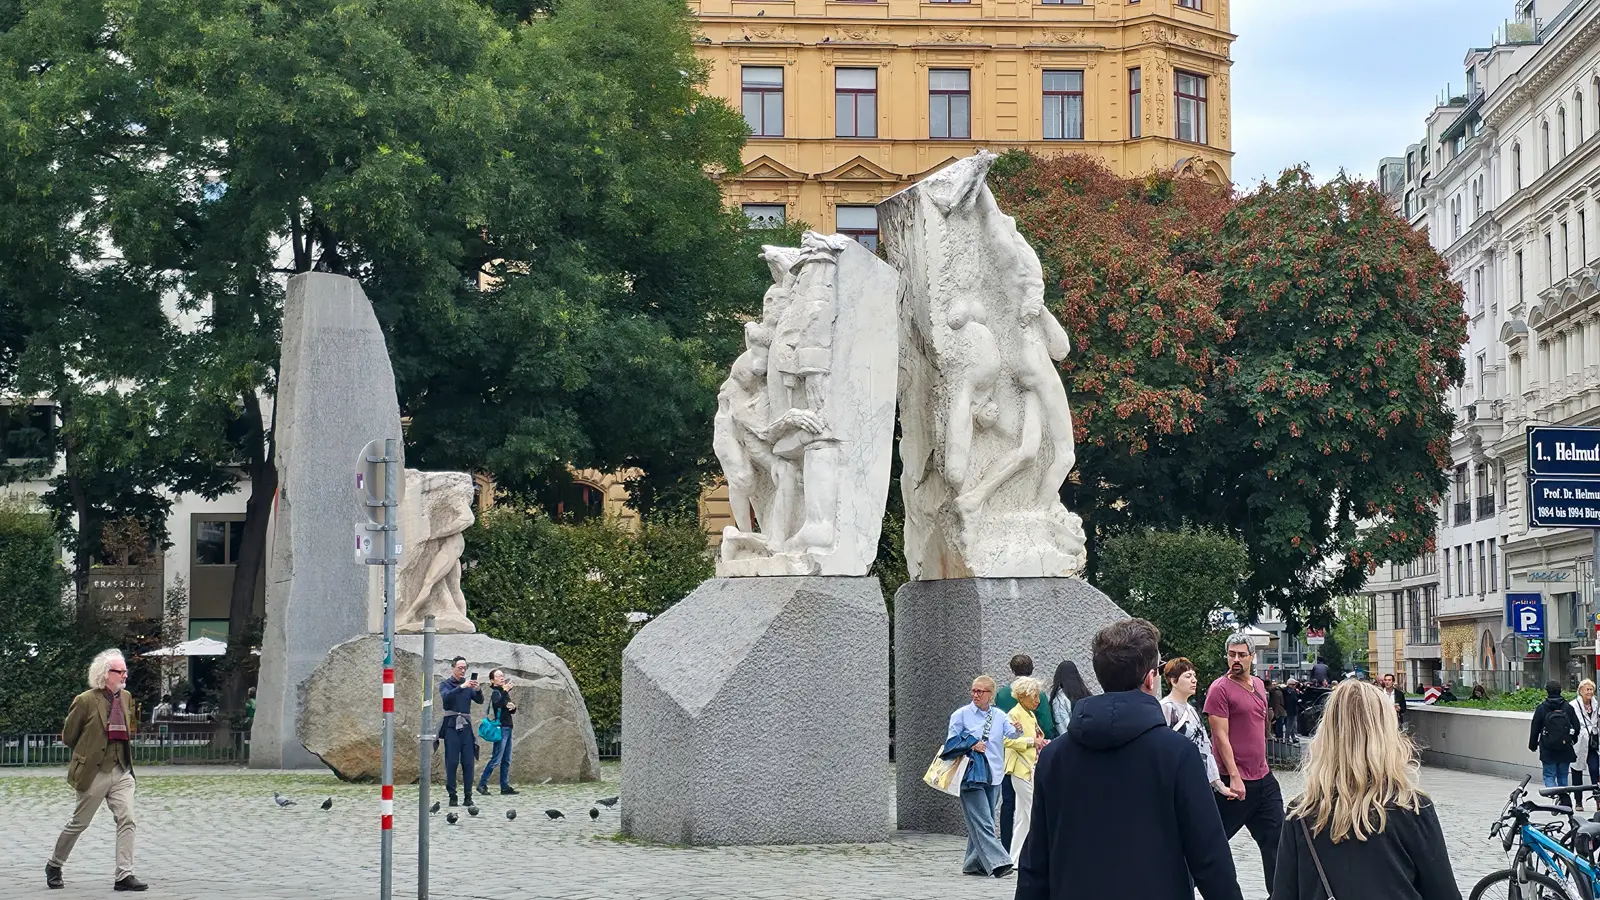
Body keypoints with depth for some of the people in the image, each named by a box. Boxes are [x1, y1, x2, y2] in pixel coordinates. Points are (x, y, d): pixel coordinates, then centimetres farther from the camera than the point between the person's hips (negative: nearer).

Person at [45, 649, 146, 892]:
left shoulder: (126, 698, 7)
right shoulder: (86, 701, -11)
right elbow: (68, 737, 0)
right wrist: (89, 752, 8)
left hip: (122, 772, 5)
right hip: (94, 772, -5)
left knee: (127, 821, -8)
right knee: (79, 823, 7)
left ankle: (124, 875, -8)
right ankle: (54, 865, 27)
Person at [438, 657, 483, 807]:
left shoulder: (468, 685, 14)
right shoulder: (445, 684, 6)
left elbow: (479, 700, 0)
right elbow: (446, 697, -15)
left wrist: (478, 690, -20)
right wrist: (461, 687, -27)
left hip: (465, 726, 3)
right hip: (451, 726, -3)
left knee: (468, 763, -2)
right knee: (452, 762, -5)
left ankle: (468, 796, -1)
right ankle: (452, 796, -2)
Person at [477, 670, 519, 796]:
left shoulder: (503, 692, 18)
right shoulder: (495, 692, -7)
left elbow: (511, 711, 24)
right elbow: (499, 704, -28)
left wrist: (513, 707, 3)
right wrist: (505, 691, -31)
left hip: (507, 728, 9)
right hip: (501, 728, -9)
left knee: (506, 760, 7)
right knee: (496, 759, -11)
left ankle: (505, 786, 9)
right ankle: (482, 784, -7)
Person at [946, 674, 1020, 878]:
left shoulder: (999, 716, 11)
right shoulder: (961, 715, 1)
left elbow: (1011, 734, -5)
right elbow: (951, 741, 1)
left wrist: (1018, 730, -26)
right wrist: (971, 744, -12)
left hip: (993, 775, 5)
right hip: (971, 775, -5)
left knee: (980, 823, 10)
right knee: (982, 822, -12)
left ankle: (973, 864, 18)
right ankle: (998, 862, -20)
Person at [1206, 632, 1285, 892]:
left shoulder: (1258, 685, 12)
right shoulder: (1220, 689, -12)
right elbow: (1221, 736, -16)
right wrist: (1235, 777, -21)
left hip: (1263, 778, 7)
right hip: (1235, 781, -7)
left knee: (1276, 838, 6)